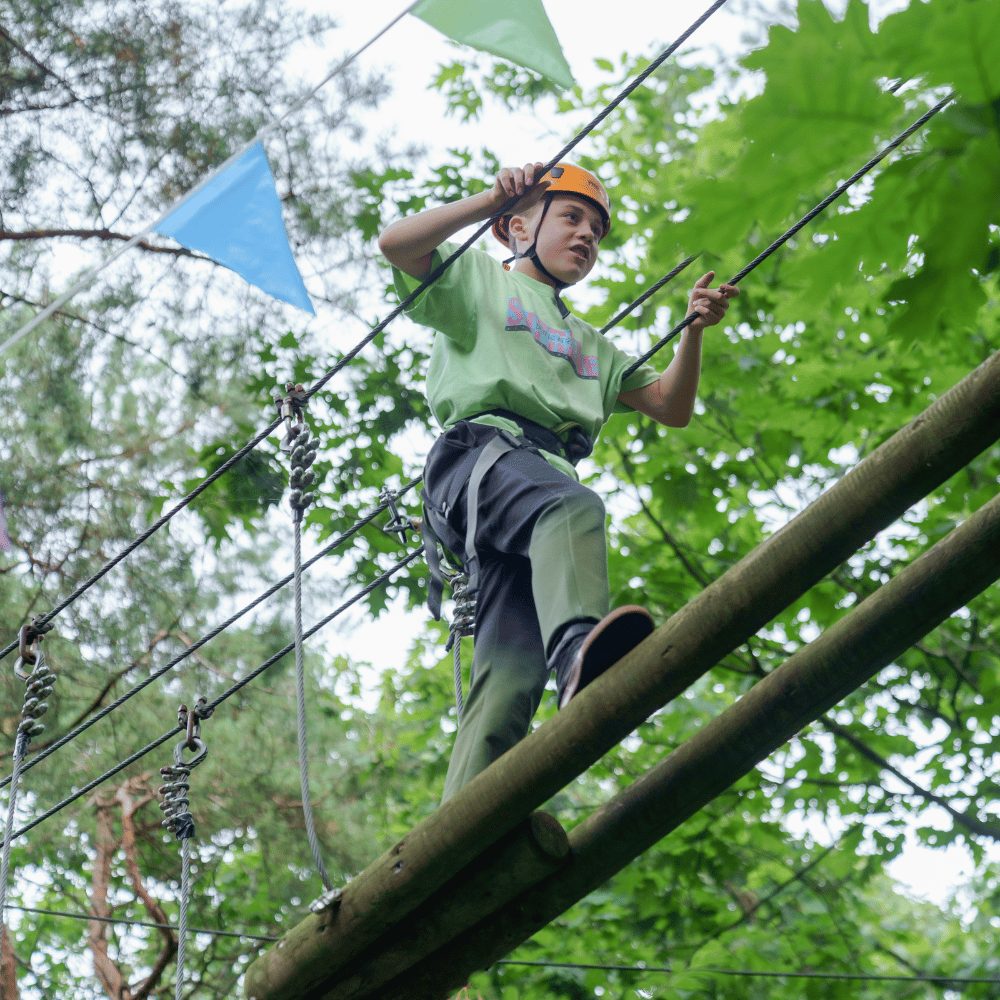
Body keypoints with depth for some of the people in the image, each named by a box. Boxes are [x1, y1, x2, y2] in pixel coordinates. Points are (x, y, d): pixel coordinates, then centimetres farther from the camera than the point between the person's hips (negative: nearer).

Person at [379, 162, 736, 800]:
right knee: (573, 507, -41)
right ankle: (578, 647, -68)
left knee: (511, 675, -19)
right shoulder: (478, 279, 28)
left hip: (553, 475, 5)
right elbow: (395, 245, 8)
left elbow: (672, 407, 31)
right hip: (481, 448, -5)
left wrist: (695, 330, 14)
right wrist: (490, 200, -1)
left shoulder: (591, 345, 43)